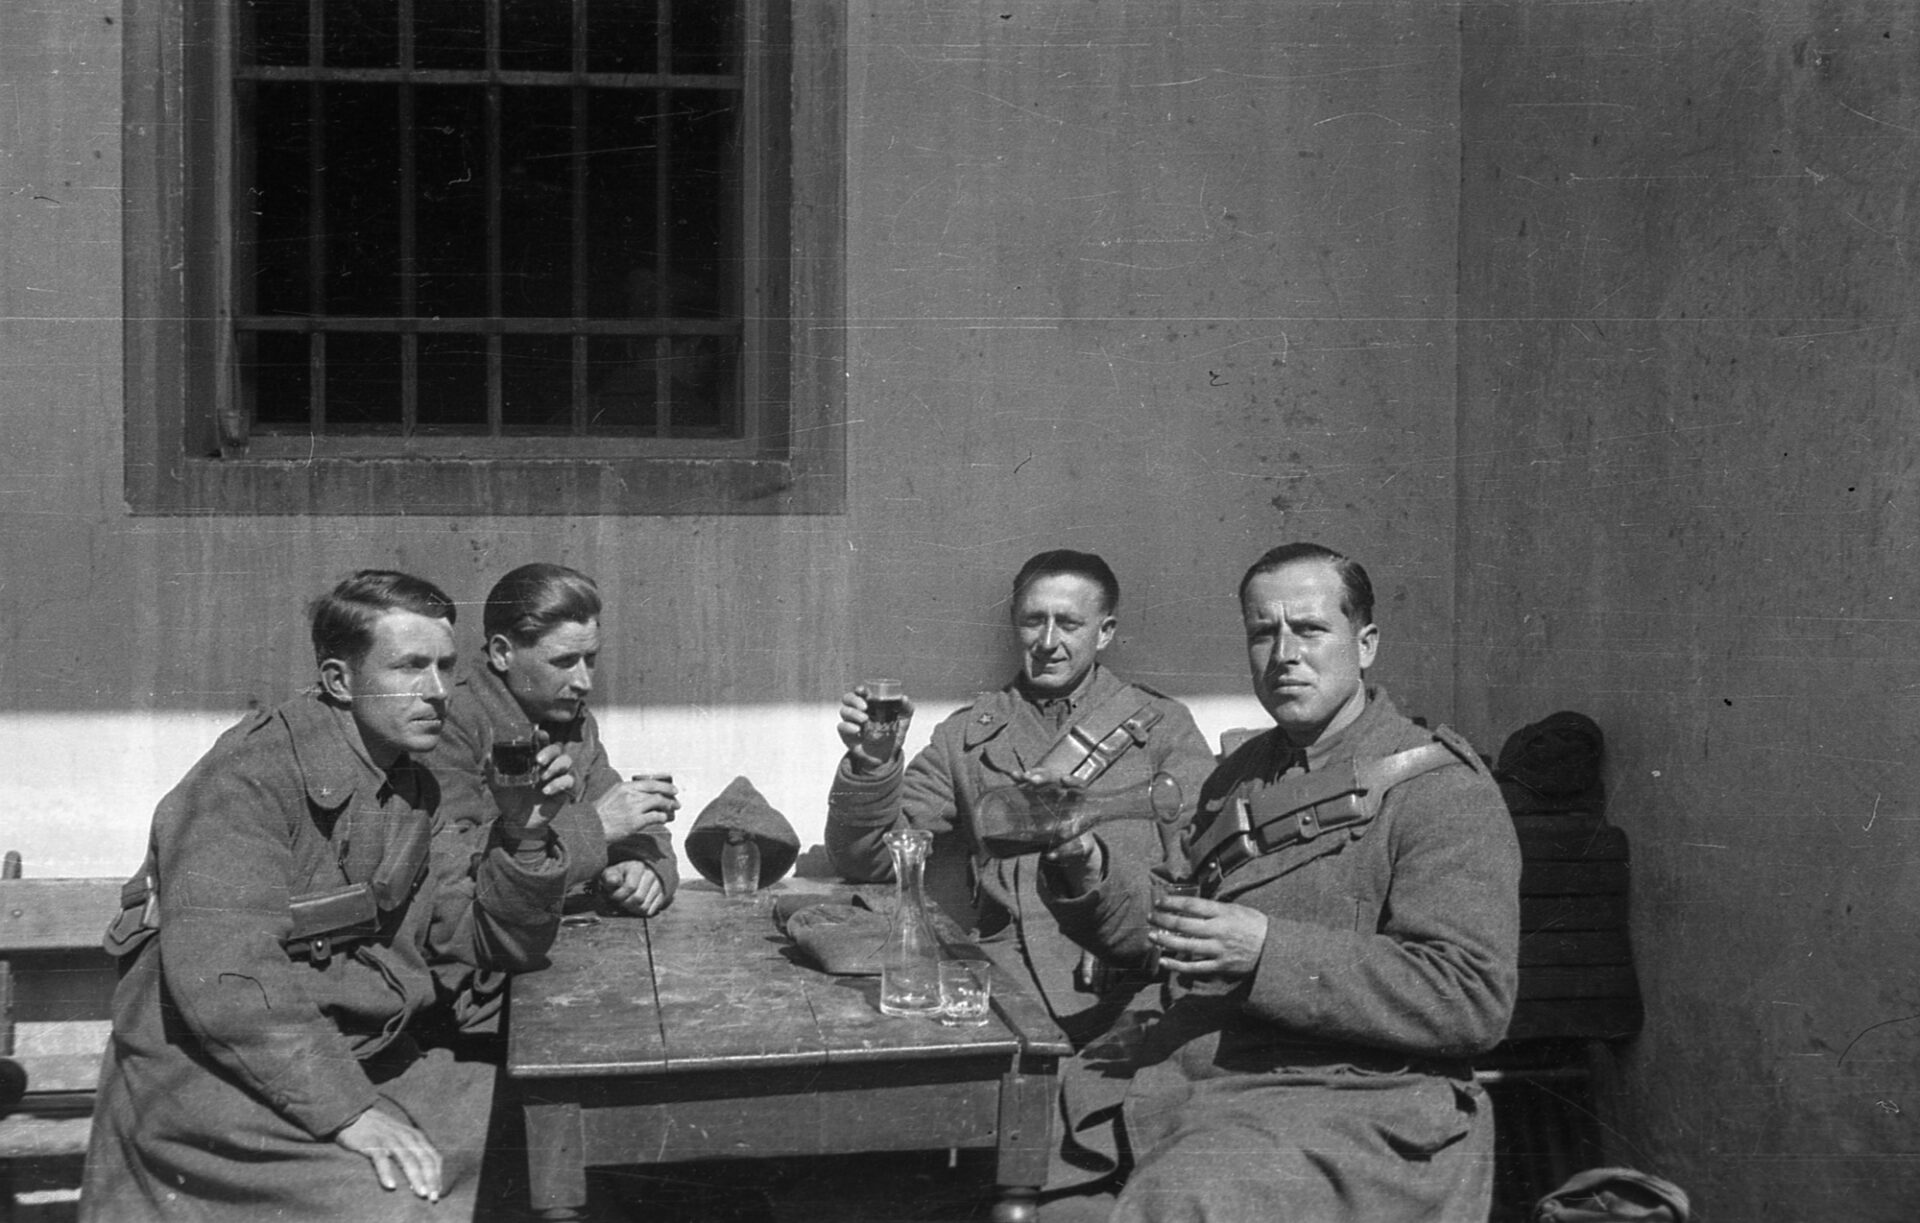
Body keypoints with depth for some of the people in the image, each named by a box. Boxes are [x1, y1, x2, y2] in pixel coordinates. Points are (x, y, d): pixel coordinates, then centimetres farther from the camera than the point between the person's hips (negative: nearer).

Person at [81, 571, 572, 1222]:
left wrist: (522, 838, -8)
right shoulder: (249, 777, -15)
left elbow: (495, 950, 10)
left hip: (368, 1066, 7)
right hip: (216, 1083, -7)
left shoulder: (423, 793, 10)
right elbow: (222, 978, -25)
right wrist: (347, 1110, -29)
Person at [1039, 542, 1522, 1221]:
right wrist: (1087, 875, 5)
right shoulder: (1239, 777, 22)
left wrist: (1268, 951, -18)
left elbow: (1474, 1000, -12)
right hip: (1184, 1095, 6)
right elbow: (1158, 931, 26)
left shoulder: (1439, 789, -2)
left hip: (1347, 1102, -6)